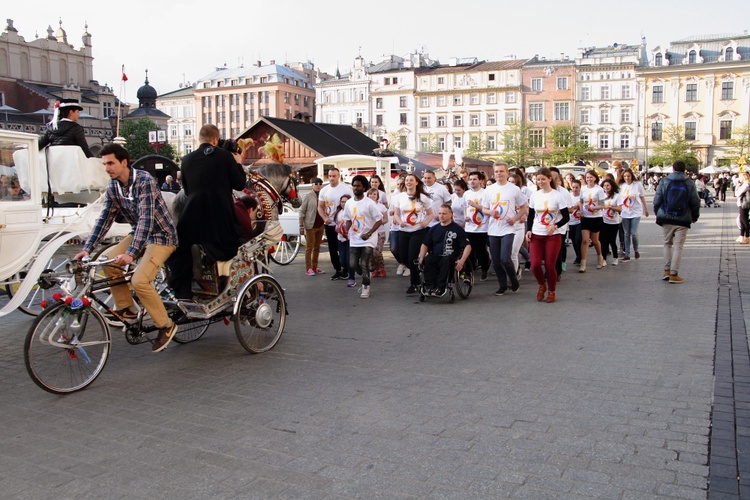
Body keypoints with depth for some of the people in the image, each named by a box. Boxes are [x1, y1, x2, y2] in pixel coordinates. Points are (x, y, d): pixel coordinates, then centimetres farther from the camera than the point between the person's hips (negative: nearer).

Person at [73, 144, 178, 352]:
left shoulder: (145, 181, -25)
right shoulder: (113, 188, -2)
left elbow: (146, 218, -32)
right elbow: (104, 219, 2)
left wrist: (131, 253, -39)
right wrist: (87, 248, -7)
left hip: (161, 235, -8)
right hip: (139, 234, 8)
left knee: (139, 280, -21)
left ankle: (166, 325, -3)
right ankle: (125, 308, 8)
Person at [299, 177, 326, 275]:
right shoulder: (308, 196, -7)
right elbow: (302, 212, -7)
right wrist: (301, 226, -11)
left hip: (320, 226, 5)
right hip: (310, 226, -5)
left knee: (317, 247, 12)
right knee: (309, 247, 0)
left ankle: (315, 267, 22)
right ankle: (308, 269, 6)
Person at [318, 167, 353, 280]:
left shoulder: (346, 189, -7)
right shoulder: (324, 190, 5)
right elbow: (320, 207, 9)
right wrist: (324, 218, -9)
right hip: (329, 224, 4)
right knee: (332, 249, 9)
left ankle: (345, 270, 13)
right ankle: (337, 270, 20)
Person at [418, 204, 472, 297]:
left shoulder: (457, 229, 4)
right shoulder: (433, 229, 16)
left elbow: (467, 246, -1)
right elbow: (425, 244, 17)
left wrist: (462, 261, -16)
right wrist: (421, 258, -1)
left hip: (451, 258, -3)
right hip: (435, 257, 3)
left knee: (446, 261, -37)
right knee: (426, 260, -29)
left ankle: (440, 288, -32)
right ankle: (430, 287, -29)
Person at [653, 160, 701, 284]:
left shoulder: (664, 181, -2)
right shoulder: (689, 183, -1)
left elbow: (657, 199, -2)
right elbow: (695, 202, 2)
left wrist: (657, 213, 13)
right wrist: (695, 217, 16)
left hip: (666, 218, 1)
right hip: (683, 220, -1)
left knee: (667, 243, 16)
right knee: (678, 246, 2)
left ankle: (667, 270, 11)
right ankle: (674, 274, 0)